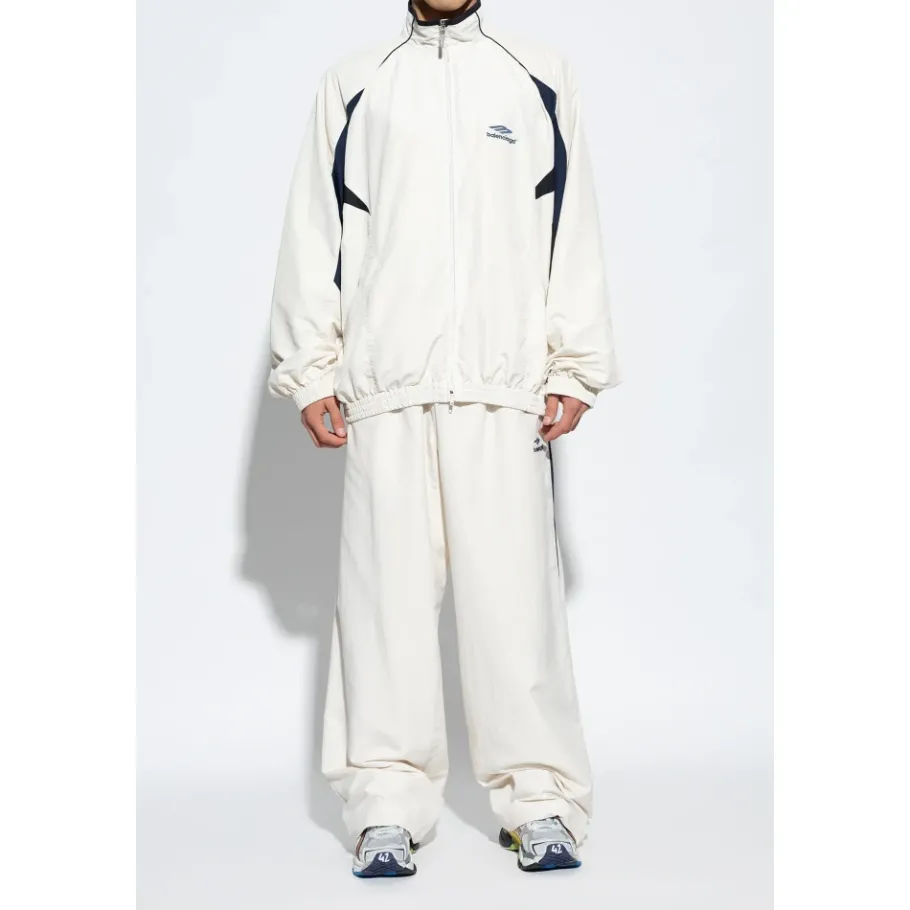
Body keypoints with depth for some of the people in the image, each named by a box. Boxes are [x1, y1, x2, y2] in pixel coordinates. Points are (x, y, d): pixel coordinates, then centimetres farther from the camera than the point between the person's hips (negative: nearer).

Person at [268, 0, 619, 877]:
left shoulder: (540, 79, 13)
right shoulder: (352, 85, 15)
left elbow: (571, 228, 8)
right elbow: (315, 232, 11)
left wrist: (573, 370, 1)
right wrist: (311, 371, 4)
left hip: (505, 380, 0)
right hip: (383, 380, 1)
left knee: (514, 584, -4)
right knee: (387, 585, -1)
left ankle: (538, 798, 5)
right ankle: (388, 805, 6)